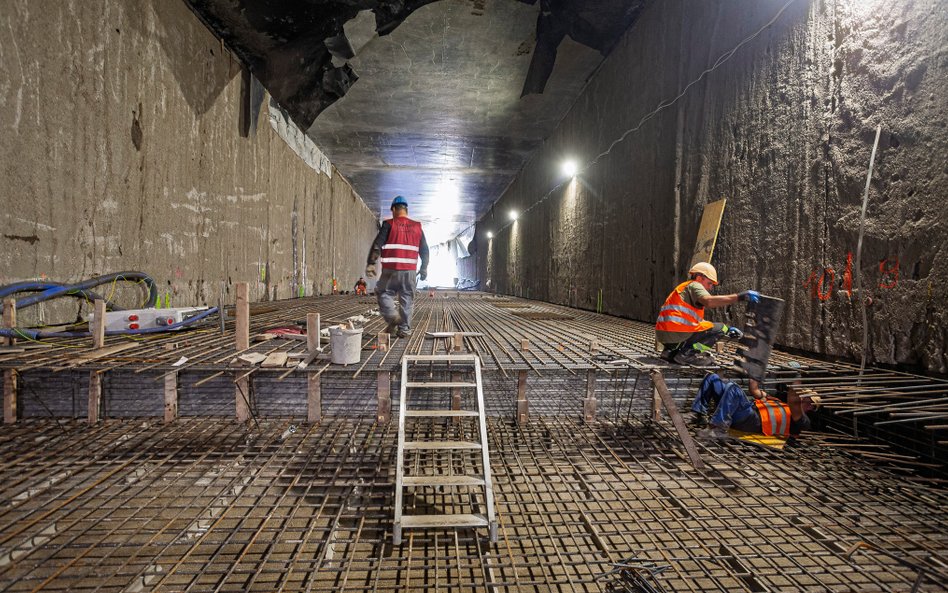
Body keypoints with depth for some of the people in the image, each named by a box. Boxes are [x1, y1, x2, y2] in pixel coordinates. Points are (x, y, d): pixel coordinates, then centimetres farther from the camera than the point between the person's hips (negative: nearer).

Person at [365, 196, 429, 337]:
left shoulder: (389, 225, -2)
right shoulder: (417, 227, 11)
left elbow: (377, 245, -9)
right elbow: (424, 250, 14)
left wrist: (370, 263, -8)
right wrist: (424, 268, 23)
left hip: (391, 269, -3)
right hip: (410, 270, 3)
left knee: (383, 292, 13)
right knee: (406, 299, 10)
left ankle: (392, 316, -7)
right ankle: (404, 329, 11)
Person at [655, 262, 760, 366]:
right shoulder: (694, 285, 1)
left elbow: (700, 322, 24)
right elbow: (709, 301, -22)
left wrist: (728, 330, 17)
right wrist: (739, 296, -21)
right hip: (675, 333, -10)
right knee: (720, 328, -2)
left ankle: (672, 352, 11)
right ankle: (687, 353, -12)